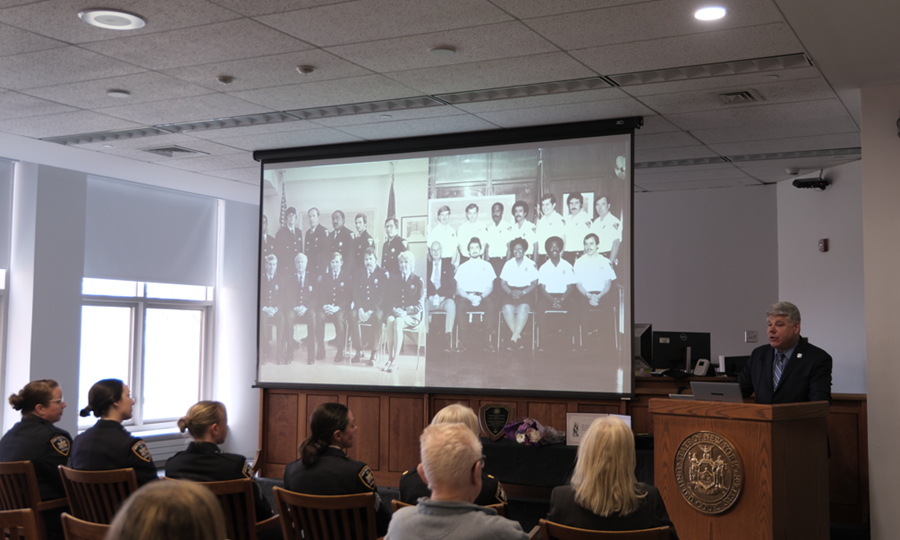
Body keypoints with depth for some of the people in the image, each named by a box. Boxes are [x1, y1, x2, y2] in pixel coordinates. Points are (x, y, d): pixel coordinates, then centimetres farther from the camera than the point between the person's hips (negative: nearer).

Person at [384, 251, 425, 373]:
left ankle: (394, 361, -38)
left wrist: (406, 312, -17)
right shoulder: (394, 279, 14)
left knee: (398, 322, -36)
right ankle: (389, 359, -37)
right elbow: (390, 300, 11)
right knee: (390, 320, -34)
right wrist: (394, 310, -11)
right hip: (395, 313, 3)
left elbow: (420, 306, -2)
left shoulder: (418, 281, 3)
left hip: (412, 316, -3)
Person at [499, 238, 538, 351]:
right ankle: (519, 338, -29)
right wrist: (510, 292, -11)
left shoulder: (531, 264, 9)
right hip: (510, 293, 2)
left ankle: (513, 339, -36)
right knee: (507, 308, -32)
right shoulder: (508, 264, 15)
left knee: (523, 307, -35)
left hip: (526, 293, -2)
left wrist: (522, 292, -13)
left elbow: (534, 283, 3)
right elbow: (503, 283, 10)